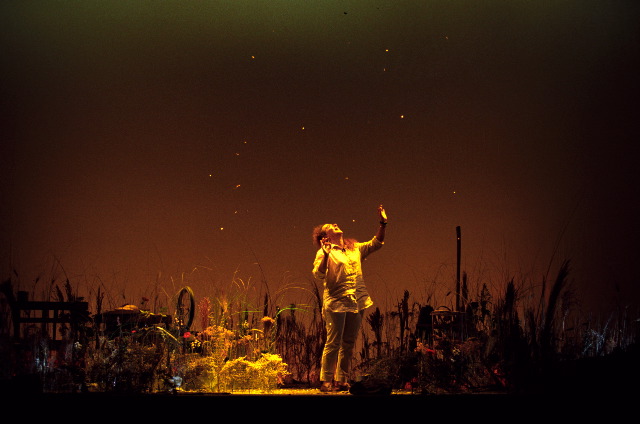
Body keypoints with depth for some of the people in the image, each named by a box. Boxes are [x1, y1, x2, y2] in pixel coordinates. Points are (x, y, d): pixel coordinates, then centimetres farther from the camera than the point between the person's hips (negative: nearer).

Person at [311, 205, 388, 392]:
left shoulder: (355, 249, 17)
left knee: (349, 344, 8)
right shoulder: (324, 253, 1)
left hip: (357, 303, 6)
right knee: (333, 343, -6)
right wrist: (326, 254, -24)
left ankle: (341, 380, 15)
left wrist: (383, 223, 12)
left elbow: (376, 243, 21)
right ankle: (326, 381, -1)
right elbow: (318, 274, -12)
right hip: (336, 302, -6)